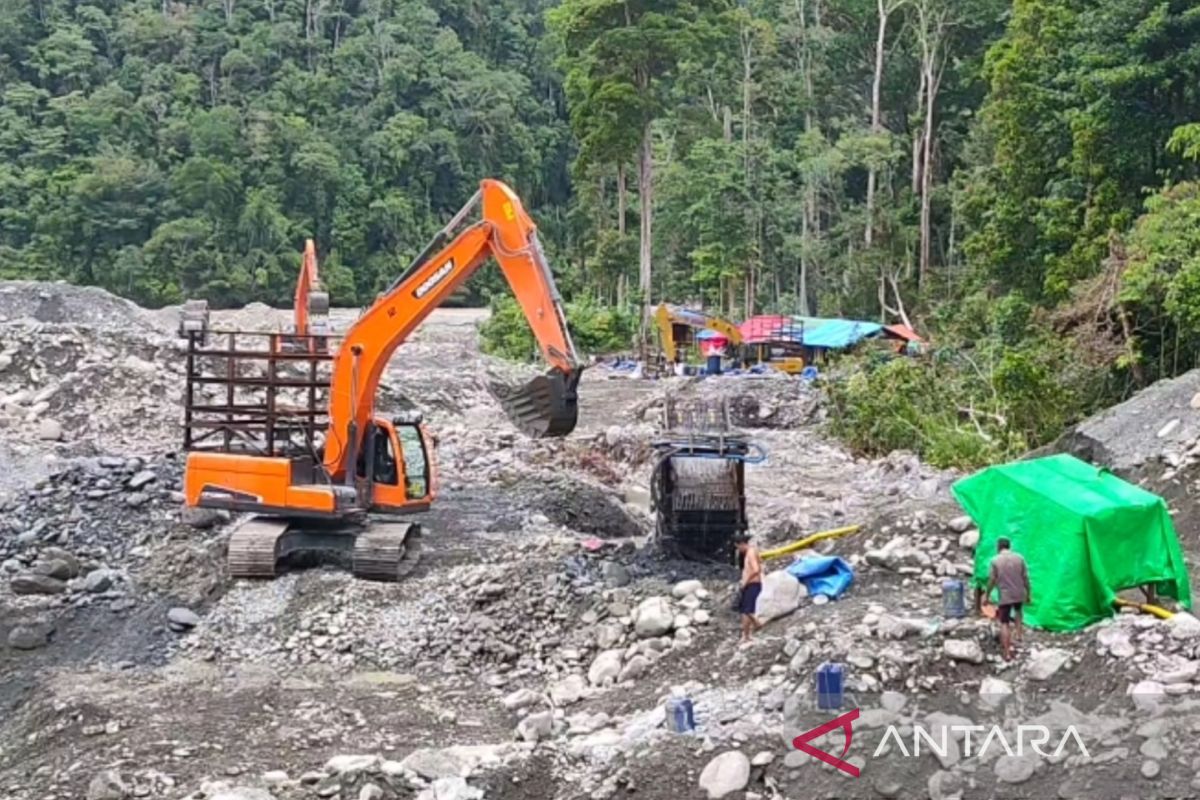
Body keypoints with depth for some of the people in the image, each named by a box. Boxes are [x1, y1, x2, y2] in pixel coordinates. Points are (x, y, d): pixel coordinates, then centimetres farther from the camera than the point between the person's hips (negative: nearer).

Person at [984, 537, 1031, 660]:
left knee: (1004, 623, 2)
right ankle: (1018, 636, 32)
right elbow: (1025, 578, 0)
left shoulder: (995, 561, -10)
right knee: (1017, 610, 35)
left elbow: (991, 581, -7)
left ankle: (1007, 653, 0)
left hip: (1004, 596, -3)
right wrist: (1028, 593, 13)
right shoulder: (1019, 558, -4)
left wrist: (987, 596, 5)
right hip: (1019, 594, 3)